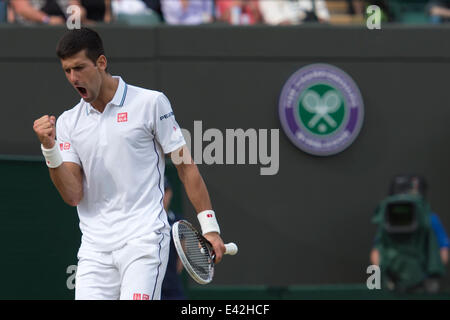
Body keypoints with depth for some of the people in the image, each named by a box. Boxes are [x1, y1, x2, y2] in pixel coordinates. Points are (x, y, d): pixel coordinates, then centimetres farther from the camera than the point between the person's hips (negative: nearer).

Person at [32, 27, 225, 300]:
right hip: (95, 247, 4)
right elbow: (73, 195, 4)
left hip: (144, 239, -4)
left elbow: (185, 165, 3)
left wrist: (209, 226, -1)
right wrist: (49, 148, -9)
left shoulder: (151, 103, 1)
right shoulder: (68, 122, 11)